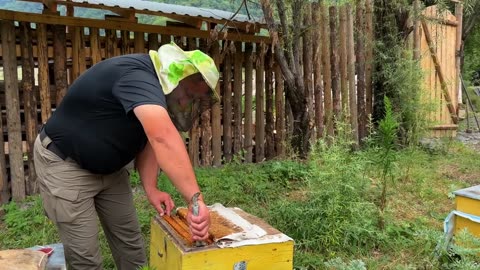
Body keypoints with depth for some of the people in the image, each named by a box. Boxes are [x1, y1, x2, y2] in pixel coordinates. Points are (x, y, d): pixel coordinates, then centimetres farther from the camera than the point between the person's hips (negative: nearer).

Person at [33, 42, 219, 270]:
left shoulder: (155, 83, -2)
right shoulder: (137, 75, -33)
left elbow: (151, 139, -1)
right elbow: (164, 138, -48)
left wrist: (151, 188, -13)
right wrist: (196, 201, -51)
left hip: (108, 167, 9)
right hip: (64, 164, -8)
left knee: (130, 241, 11)